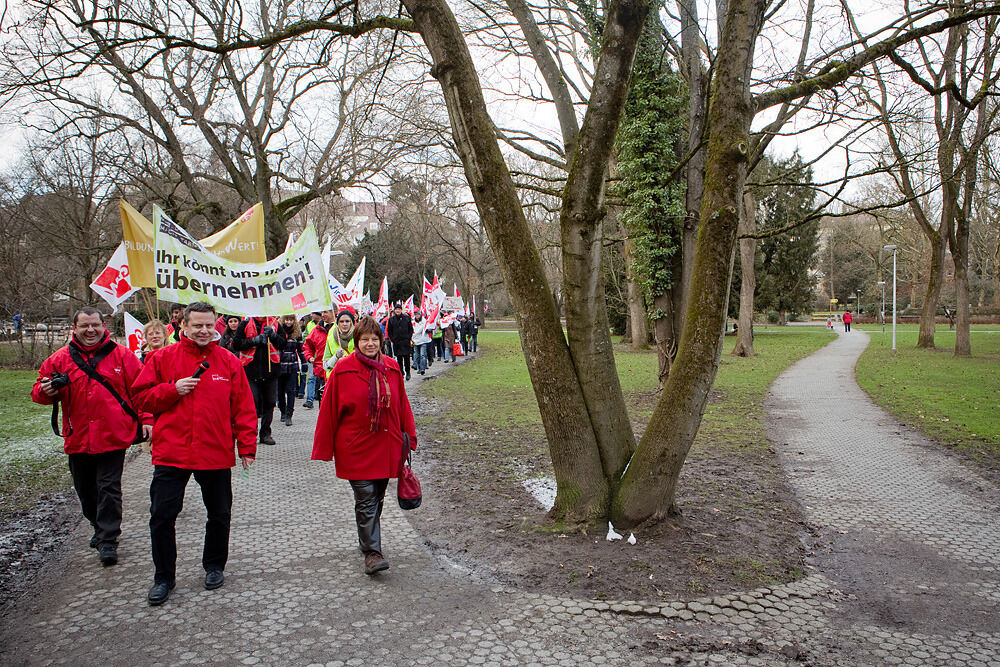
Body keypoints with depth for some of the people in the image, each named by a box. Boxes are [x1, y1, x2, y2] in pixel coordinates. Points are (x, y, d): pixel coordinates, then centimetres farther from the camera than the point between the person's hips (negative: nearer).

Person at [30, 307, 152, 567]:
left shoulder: (121, 354, 0)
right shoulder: (60, 358, 6)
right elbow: (38, 389, 12)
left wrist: (146, 418, -6)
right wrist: (46, 391, -12)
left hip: (112, 436, -4)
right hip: (78, 437, 4)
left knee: (109, 488, -3)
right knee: (85, 489, 15)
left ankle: (108, 540, 3)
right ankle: (100, 528, 36)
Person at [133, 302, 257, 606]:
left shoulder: (229, 362, 2)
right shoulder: (163, 358, 1)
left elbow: (244, 408, 2)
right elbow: (142, 397, 3)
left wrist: (247, 447, -2)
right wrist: (172, 390, -14)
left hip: (217, 454, 1)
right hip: (171, 453, 0)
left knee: (219, 515, 14)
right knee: (161, 515, 2)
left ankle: (214, 566, 36)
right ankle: (163, 577, 20)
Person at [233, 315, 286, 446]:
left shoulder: (274, 323, 9)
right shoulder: (246, 323, 2)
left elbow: (283, 344, 7)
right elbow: (236, 344, -4)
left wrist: (273, 335, -11)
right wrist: (254, 340, -14)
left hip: (270, 370, 3)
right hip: (251, 370, -3)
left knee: (269, 403, 7)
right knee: (252, 402, -5)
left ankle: (266, 433, 18)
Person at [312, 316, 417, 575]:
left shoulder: (392, 368, 4)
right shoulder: (343, 369, -6)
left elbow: (402, 405, 12)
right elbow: (329, 410, -3)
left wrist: (408, 436, 12)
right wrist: (324, 449, -3)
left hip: (386, 447, 4)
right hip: (356, 448, -4)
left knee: (377, 498, 15)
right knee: (366, 500, -7)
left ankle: (367, 540, 34)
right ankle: (372, 552, 0)